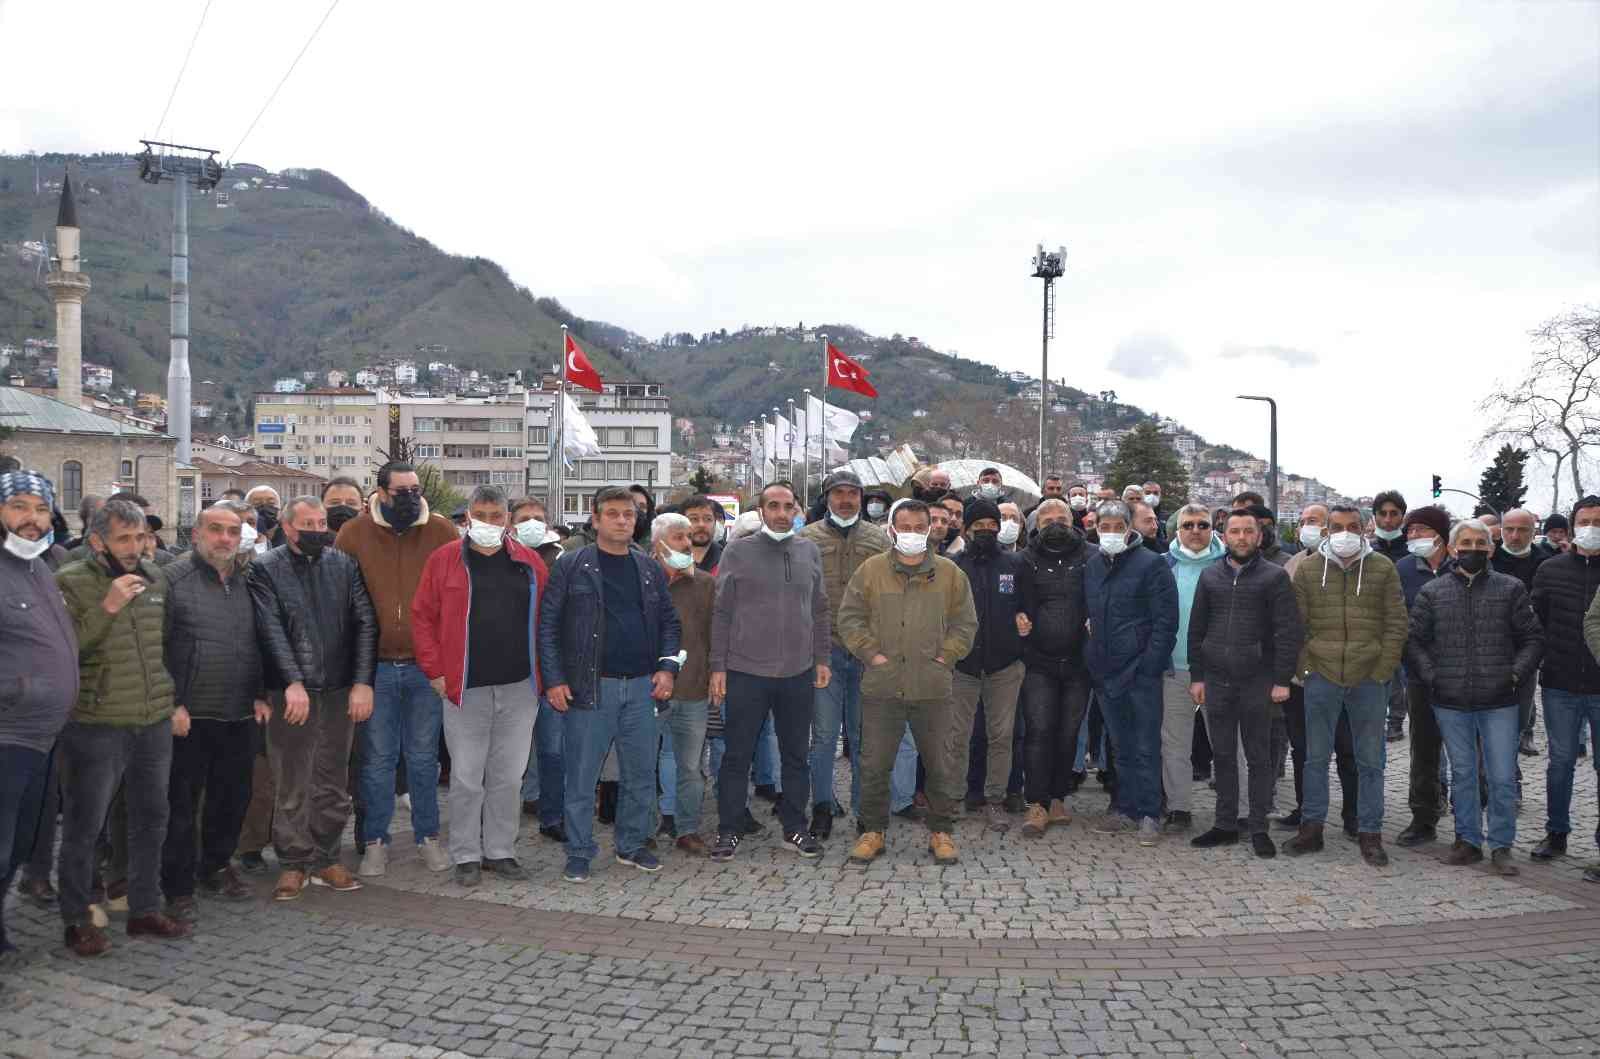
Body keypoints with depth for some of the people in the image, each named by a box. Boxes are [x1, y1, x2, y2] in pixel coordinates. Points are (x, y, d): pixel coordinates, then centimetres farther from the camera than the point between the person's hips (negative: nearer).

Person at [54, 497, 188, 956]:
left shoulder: (155, 577, 9)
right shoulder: (71, 582, -8)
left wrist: (175, 702, 17)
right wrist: (106, 608, -23)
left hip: (156, 724, 6)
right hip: (96, 725, -6)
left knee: (152, 819, 14)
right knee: (83, 826, 3)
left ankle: (145, 909, 27)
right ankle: (77, 919, 16)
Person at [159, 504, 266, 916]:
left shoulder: (247, 581, 12)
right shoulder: (174, 578, -6)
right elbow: (156, 647, -10)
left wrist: (260, 695, 11)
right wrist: (172, 704, -13)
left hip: (240, 715, 5)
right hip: (188, 716, -5)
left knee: (233, 797, 13)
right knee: (181, 802, 3)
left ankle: (217, 868, 30)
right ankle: (178, 886, 14)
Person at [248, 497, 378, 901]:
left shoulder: (345, 565, 7)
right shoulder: (266, 569, 0)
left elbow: (366, 624, 2)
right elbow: (271, 630, -9)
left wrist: (363, 682, -7)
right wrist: (293, 682, -19)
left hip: (340, 690, 3)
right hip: (290, 692, -3)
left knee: (334, 781, 9)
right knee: (291, 783, 3)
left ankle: (325, 859, 21)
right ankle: (294, 863, 14)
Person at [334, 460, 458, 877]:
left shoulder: (441, 532, -1)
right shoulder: (355, 533, -2)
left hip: (426, 666, 1)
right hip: (376, 667, 0)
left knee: (423, 757, 12)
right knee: (377, 758, 8)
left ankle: (428, 836, 24)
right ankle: (375, 841, 21)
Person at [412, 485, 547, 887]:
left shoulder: (530, 563, 7)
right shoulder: (444, 560, 1)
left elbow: (545, 619, 10)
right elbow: (422, 616, 2)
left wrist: (542, 672, 3)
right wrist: (435, 671, -4)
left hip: (519, 688, 2)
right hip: (465, 688, -2)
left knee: (508, 777, 10)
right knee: (466, 777, 4)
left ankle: (501, 851, 22)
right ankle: (466, 856, 16)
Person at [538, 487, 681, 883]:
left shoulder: (650, 568, 10)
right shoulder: (572, 565, -3)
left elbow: (669, 621, 15)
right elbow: (548, 624, -4)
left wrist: (667, 666, 1)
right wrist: (553, 680, -10)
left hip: (641, 687, 4)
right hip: (589, 686, -4)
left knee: (641, 775, 10)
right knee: (581, 776, 2)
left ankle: (631, 845, 26)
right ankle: (579, 853, 15)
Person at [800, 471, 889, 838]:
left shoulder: (879, 539, 8)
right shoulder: (808, 539, 4)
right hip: (825, 649, -1)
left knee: (864, 735, 9)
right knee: (824, 733, 3)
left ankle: (865, 808, 19)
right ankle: (822, 809, 13)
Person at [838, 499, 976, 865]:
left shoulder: (949, 573, 6)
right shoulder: (871, 570, 4)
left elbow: (965, 623, 9)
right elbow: (849, 618, 4)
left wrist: (945, 656, -2)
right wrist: (872, 653, -5)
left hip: (932, 688, 0)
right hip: (881, 687, 0)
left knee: (940, 765, 7)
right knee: (874, 764, 5)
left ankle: (940, 832, 22)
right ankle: (873, 831, 19)